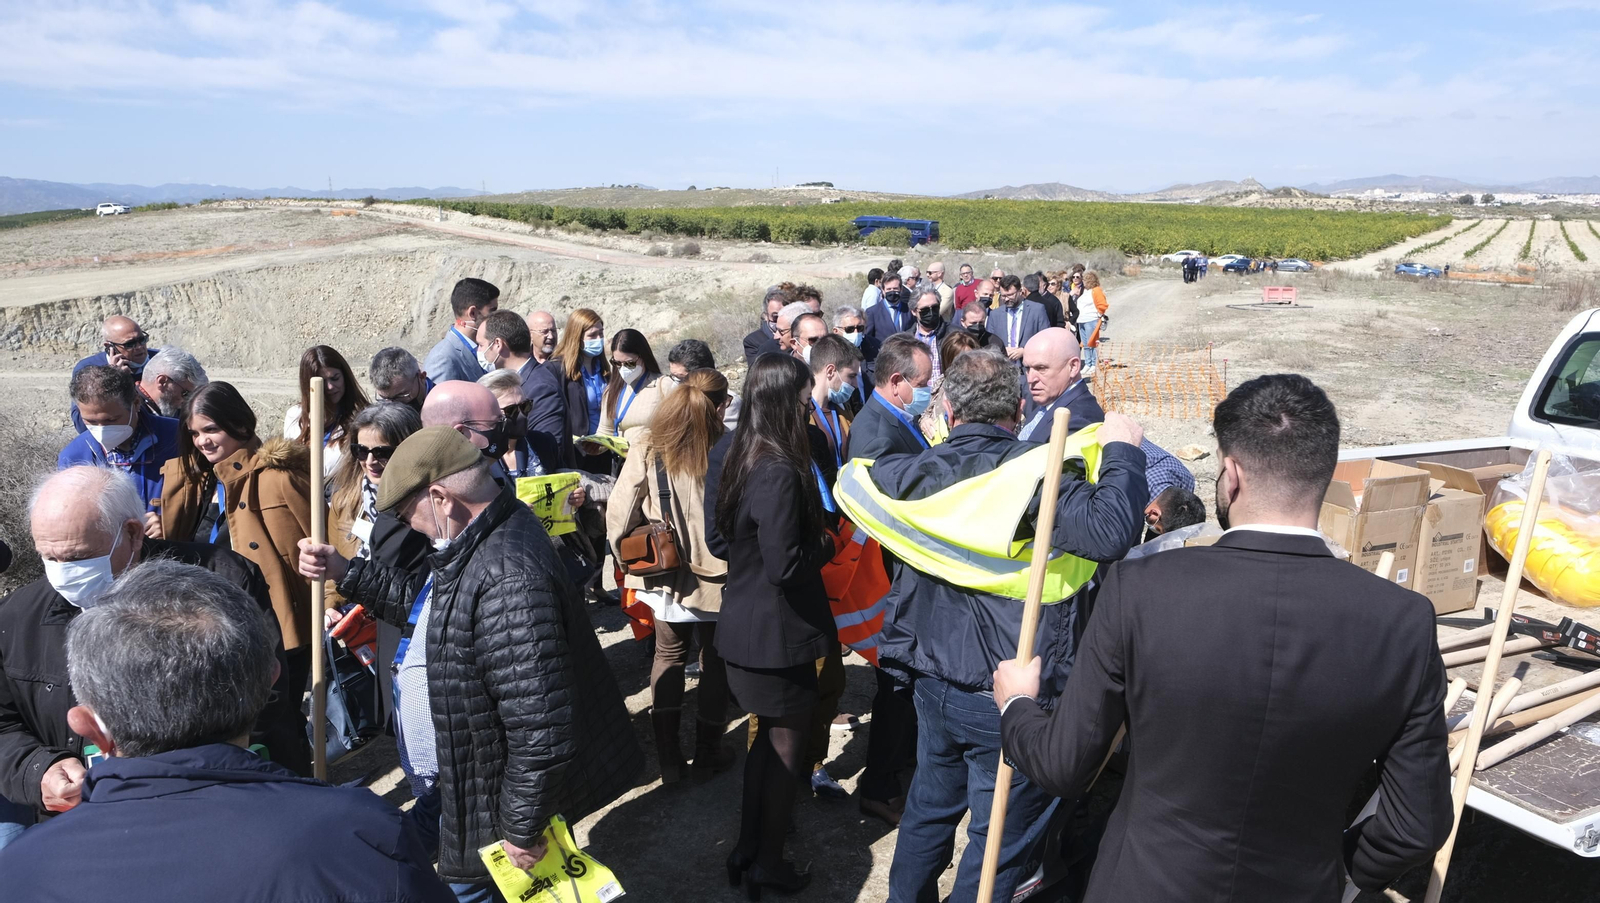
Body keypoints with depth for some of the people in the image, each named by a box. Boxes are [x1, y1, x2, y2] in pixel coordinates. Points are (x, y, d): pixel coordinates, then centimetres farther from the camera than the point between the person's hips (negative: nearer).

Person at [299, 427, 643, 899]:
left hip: (497, 805, -9)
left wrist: (523, 829, -22)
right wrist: (346, 572, 9)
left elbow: (543, 733, -34)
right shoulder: (482, 537, -1)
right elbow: (426, 600, 20)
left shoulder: (507, 578, -35)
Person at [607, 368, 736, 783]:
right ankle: (708, 751, 31)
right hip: (717, 575, -2)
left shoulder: (647, 446, -11)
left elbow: (619, 511, -9)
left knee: (669, 654, 22)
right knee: (715, 659, 18)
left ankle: (668, 756, 23)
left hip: (665, 573, 3)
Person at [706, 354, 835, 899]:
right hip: (779, 633, -8)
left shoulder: (729, 457, 1)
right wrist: (824, 547, -10)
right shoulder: (781, 473, -27)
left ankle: (747, 848, 37)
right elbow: (786, 567, -27)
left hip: (740, 624, 9)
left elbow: (717, 541, 9)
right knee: (787, 746, 11)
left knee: (765, 736, 24)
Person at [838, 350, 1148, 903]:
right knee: (999, 842, 11)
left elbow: (852, 483, 17)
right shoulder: (1030, 473, -22)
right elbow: (1110, 532, -35)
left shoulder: (915, 473, -3)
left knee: (930, 806, 27)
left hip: (934, 686, 7)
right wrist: (1122, 452, -18)